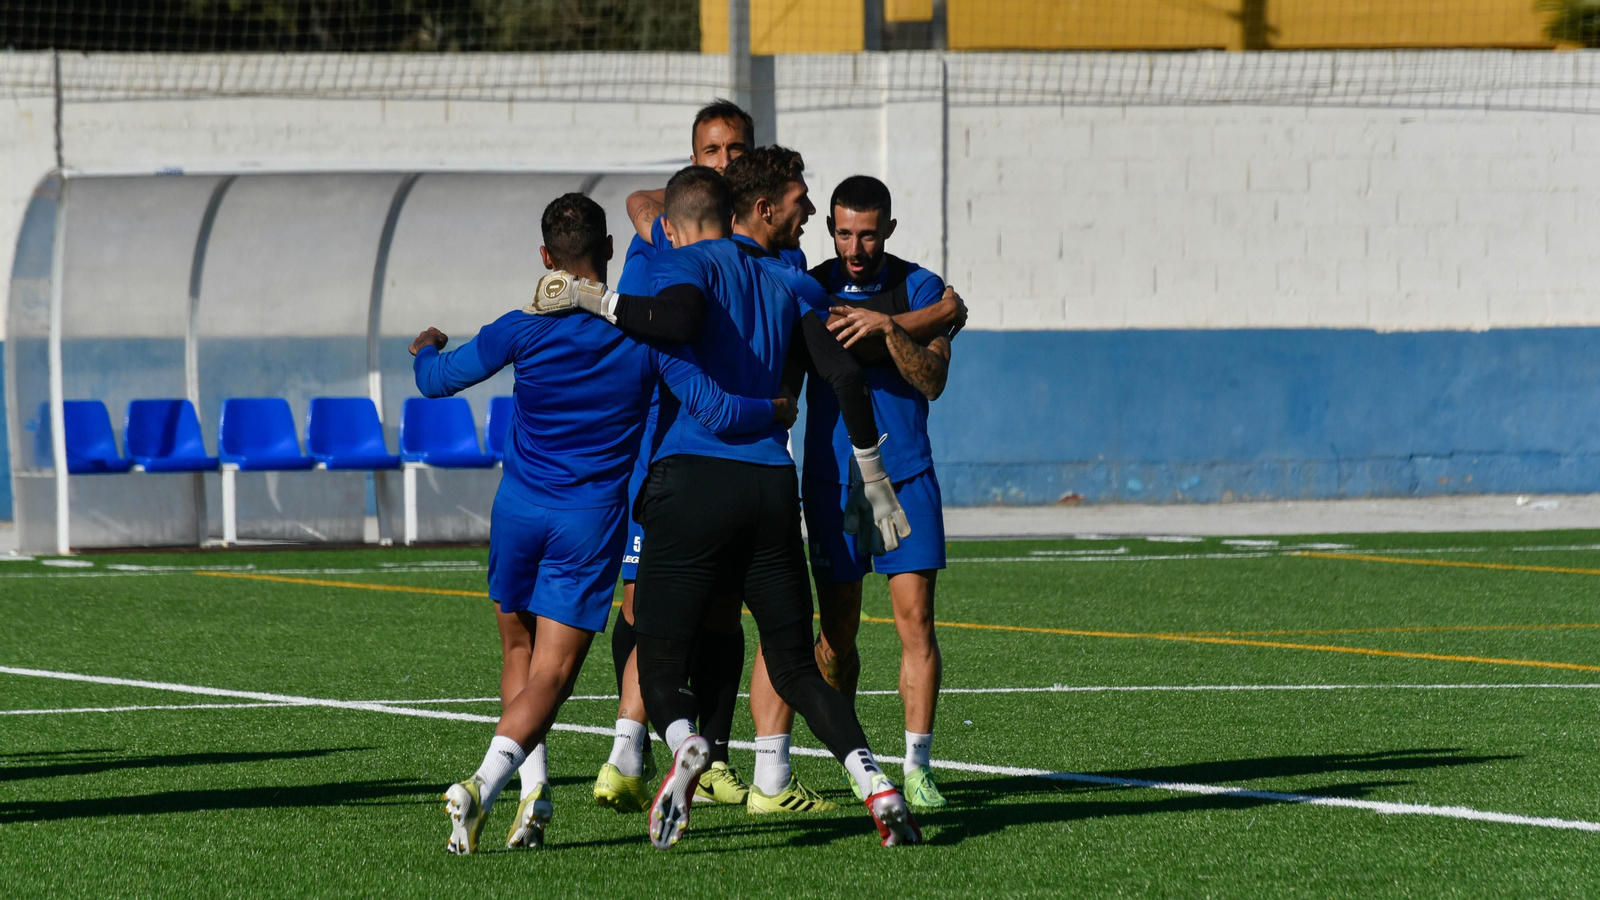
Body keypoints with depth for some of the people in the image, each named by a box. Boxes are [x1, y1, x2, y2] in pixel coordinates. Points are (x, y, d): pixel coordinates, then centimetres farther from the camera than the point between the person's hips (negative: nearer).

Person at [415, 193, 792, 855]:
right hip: (592, 522, -1)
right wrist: (774, 414, 11)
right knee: (553, 670, -2)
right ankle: (484, 784, -23)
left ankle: (533, 786, 7)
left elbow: (438, 379, 4)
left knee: (519, 650, 21)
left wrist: (427, 349, 28)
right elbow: (713, 412, -10)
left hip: (518, 509, 1)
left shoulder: (525, 329, -8)